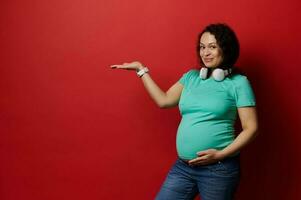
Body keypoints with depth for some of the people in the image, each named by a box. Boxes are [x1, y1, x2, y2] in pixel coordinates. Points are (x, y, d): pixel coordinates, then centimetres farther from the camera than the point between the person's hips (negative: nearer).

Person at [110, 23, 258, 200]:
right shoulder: (191, 77, 10)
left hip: (219, 170, -4)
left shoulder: (238, 83, -5)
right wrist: (141, 70, 11)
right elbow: (164, 100, 10)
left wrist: (221, 154, -16)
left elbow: (251, 128, -7)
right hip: (182, 167, 5)